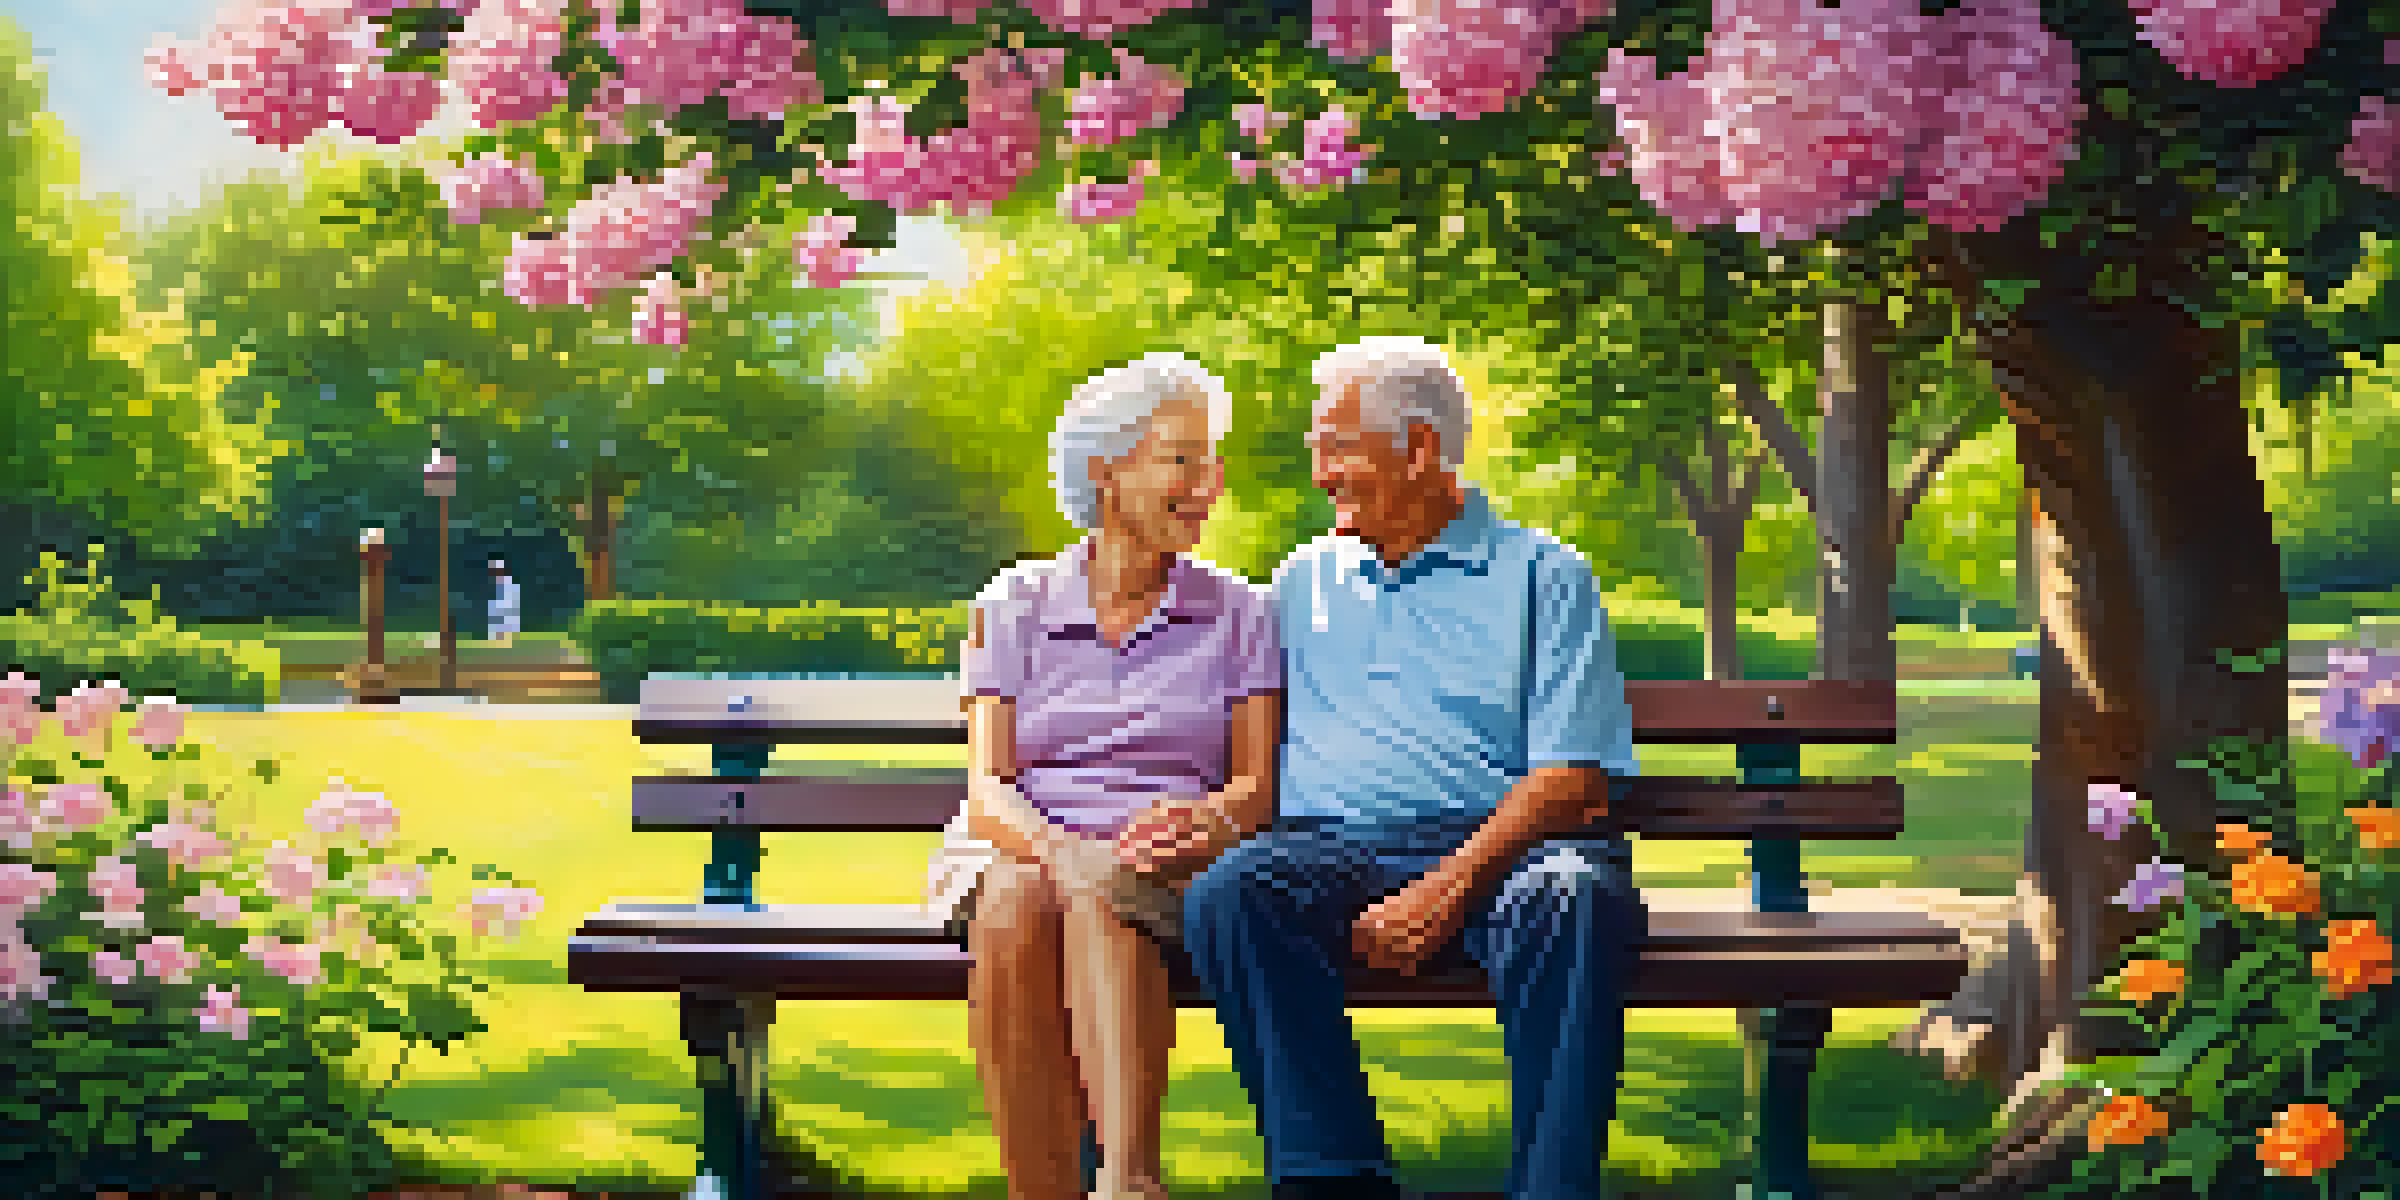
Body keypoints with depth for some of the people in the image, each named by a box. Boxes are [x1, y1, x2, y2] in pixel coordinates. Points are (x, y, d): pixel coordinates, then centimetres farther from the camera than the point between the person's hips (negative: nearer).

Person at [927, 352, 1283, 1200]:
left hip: (1165, 874, -1)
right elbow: (987, 785, 3)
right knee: (1016, 906, -36)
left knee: (1099, 892, -37)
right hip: (1015, 851, 1)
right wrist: (1049, 844, -22)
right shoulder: (1014, 606, 13)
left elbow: (1258, 785, 6)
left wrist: (1201, 823, -19)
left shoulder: (1239, 615, 15)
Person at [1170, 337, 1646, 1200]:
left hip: (1497, 848, -3)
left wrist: (1446, 890, -16)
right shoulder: (1303, 581, 27)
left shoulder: (1542, 575, 11)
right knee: (1227, 895, -30)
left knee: (1576, 898, -37)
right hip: (1331, 848, 3)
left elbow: (1572, 778, -1)